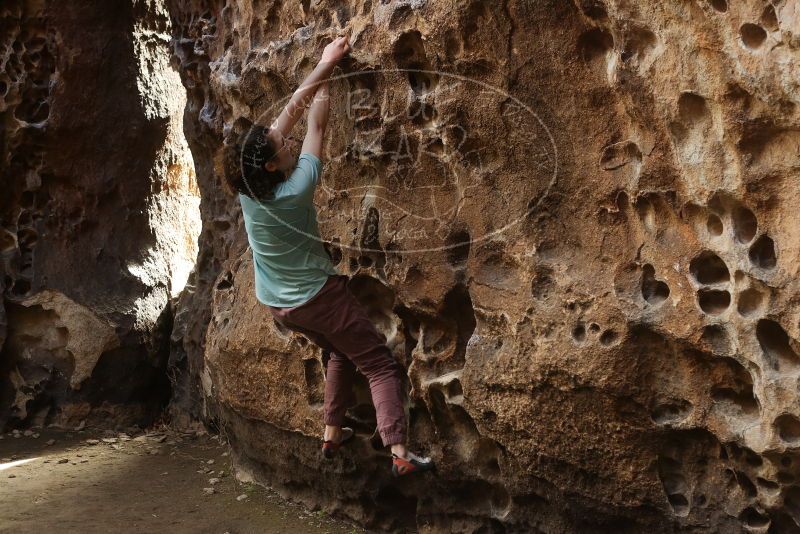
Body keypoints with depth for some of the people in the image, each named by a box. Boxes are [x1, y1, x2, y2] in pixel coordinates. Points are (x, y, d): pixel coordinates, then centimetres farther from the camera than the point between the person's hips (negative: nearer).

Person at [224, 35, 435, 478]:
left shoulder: (247, 189, -10)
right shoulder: (296, 190, -25)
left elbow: (292, 109, -5)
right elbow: (315, 126, -13)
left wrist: (323, 64, 1)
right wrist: (325, 78, 0)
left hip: (278, 305, 7)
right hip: (318, 297, -7)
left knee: (338, 352, 27)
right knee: (380, 363, -2)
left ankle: (332, 433, 27)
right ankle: (400, 453, -11)